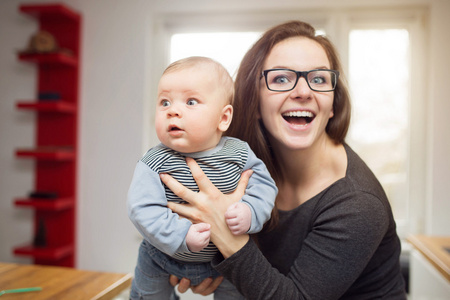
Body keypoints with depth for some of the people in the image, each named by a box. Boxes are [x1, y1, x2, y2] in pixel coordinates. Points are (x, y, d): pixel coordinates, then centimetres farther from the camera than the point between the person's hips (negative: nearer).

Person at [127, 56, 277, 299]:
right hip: (163, 257, 0)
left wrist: (250, 212, -32)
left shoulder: (239, 153, -17)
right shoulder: (155, 162, -24)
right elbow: (142, 208, -29)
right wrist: (181, 236, -38)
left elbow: (264, 185, -13)